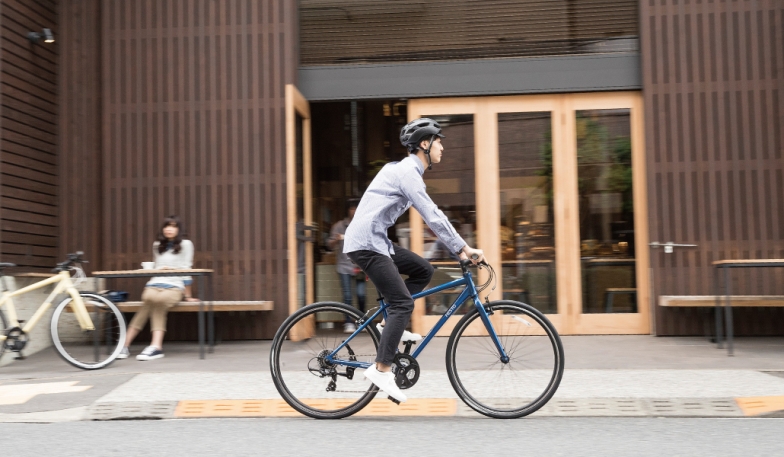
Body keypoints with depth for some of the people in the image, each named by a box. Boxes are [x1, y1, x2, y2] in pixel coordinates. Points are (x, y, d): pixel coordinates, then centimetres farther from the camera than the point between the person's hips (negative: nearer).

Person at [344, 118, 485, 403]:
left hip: (376, 241, 10)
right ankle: (381, 369, -10)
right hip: (366, 243, -10)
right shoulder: (406, 171, -14)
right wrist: (464, 248, -16)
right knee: (403, 303, -12)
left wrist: (459, 249, 14)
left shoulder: (410, 172, 17)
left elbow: (432, 218, 19)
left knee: (424, 271, 11)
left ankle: (391, 326, 10)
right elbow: (433, 217, -20)